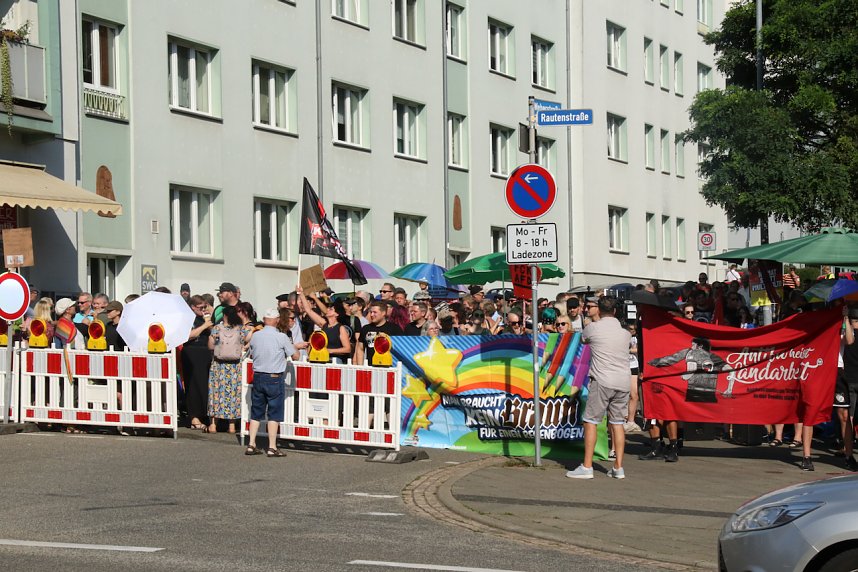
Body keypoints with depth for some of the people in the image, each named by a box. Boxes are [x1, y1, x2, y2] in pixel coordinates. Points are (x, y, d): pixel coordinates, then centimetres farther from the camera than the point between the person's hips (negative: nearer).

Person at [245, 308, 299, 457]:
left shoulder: (255, 336, 1)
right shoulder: (281, 337, -12)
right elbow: (295, 356, -6)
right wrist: (294, 348, 14)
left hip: (258, 377, 4)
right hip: (275, 378, -4)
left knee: (256, 413, 12)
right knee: (274, 413, 2)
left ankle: (251, 445, 12)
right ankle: (272, 448, 1)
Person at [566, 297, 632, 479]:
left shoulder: (593, 328, 0)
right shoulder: (625, 333, 11)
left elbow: (583, 340, 20)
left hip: (602, 381, -4)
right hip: (623, 382, 5)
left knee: (590, 421, 1)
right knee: (617, 423, 9)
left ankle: (587, 467, -3)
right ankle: (618, 467, 6)